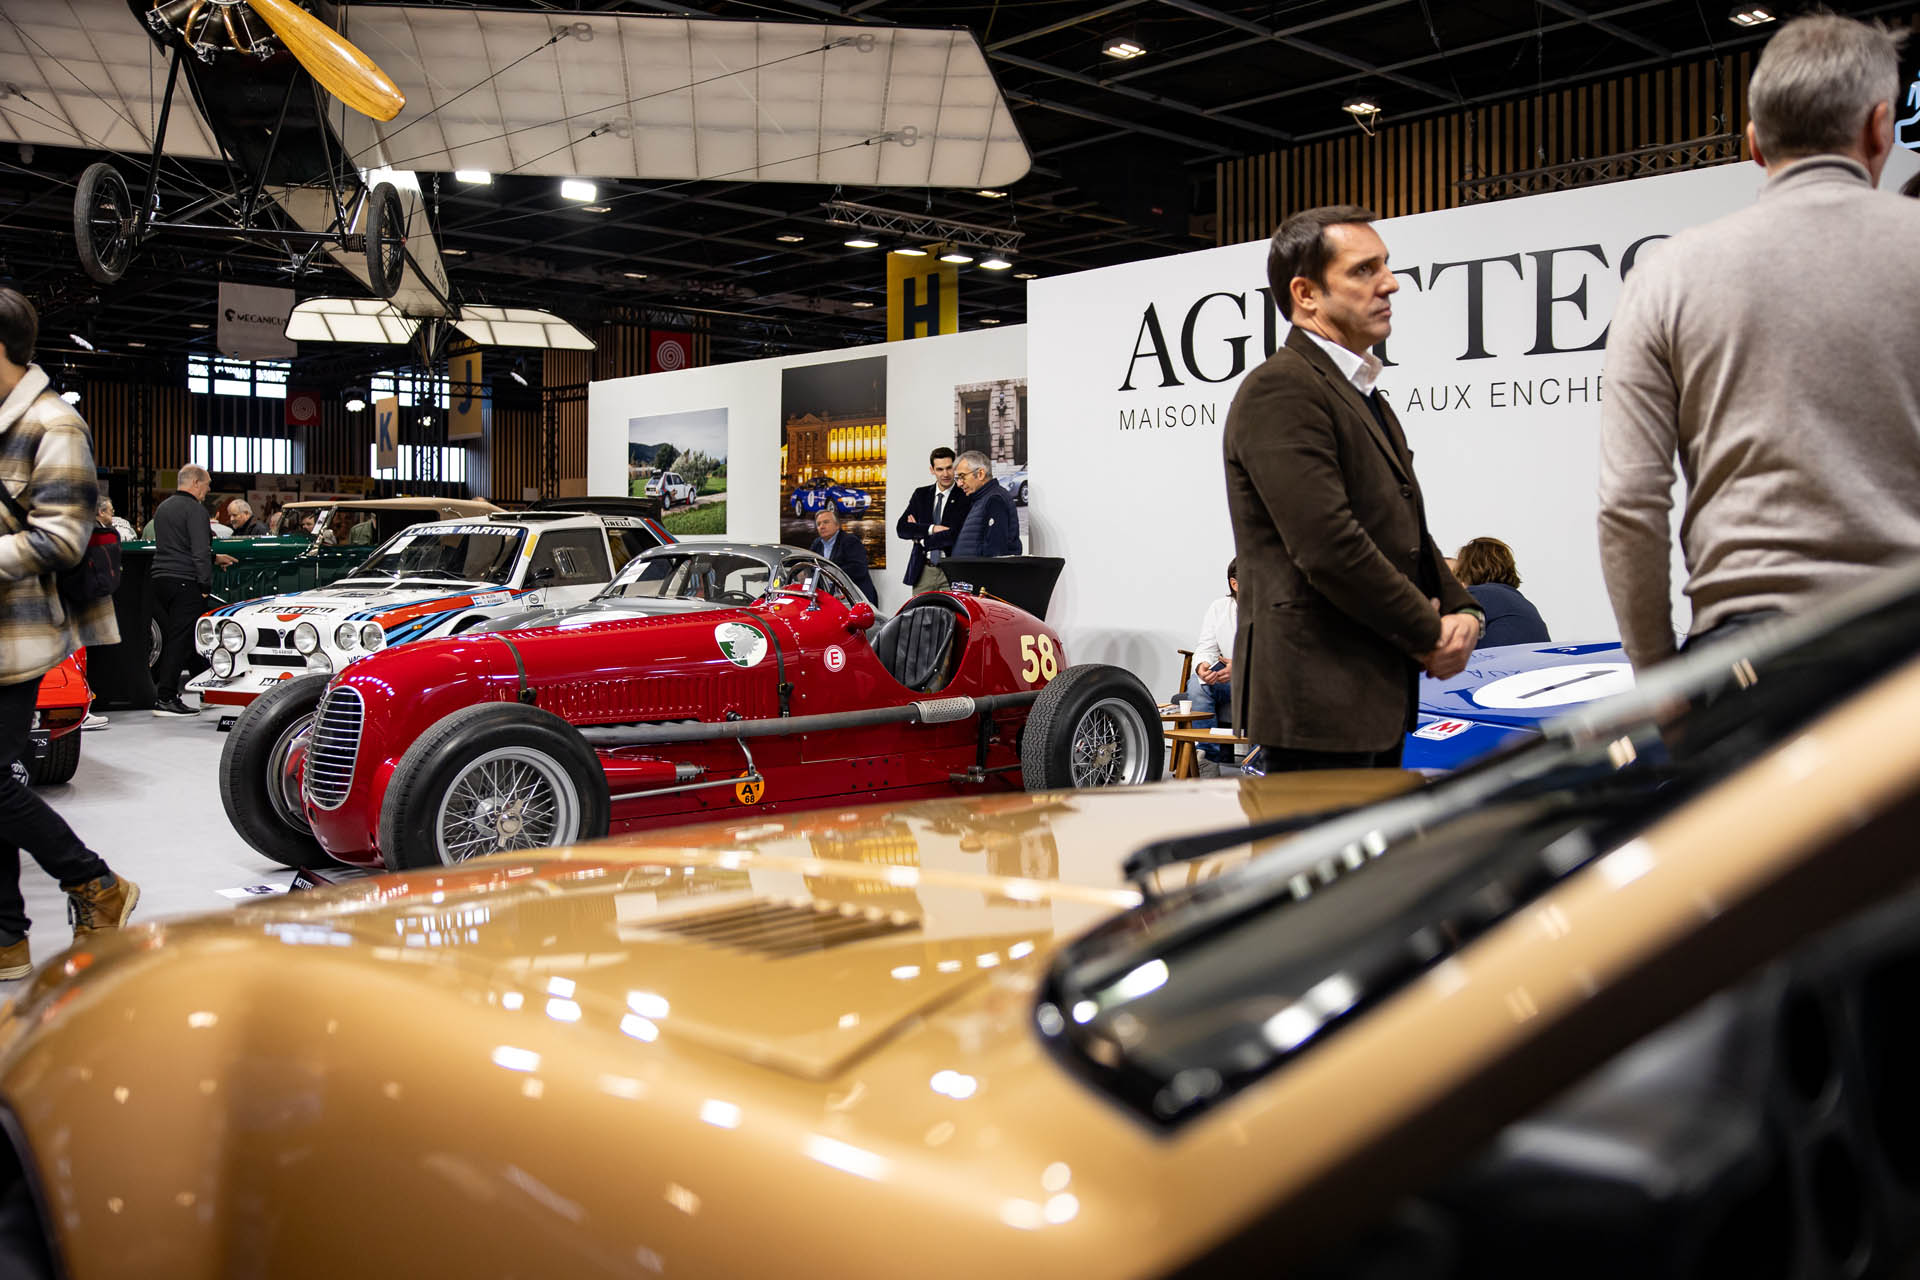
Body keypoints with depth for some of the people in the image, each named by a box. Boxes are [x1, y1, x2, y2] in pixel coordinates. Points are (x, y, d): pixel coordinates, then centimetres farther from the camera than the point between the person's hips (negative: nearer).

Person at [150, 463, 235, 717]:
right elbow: (200, 551, -16)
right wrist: (205, 585, -12)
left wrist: (214, 558, 32)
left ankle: (159, 692, 14)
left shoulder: (163, 508, 19)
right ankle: (165, 699, -8)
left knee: (166, 638, 13)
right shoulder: (195, 509, -9)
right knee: (180, 640, -6)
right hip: (185, 582, -9)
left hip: (160, 579, 9)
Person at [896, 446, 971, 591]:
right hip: (923, 571, 3)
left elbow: (956, 536, -13)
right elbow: (901, 528, 2)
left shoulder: (964, 497, -3)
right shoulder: (921, 495, 11)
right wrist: (931, 528, -12)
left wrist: (921, 538, -3)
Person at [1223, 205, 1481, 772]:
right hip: (1317, 704, -10)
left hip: (1376, 699, 10)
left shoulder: (1362, 396, 21)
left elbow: (1407, 533, 23)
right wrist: (1428, 635, -10)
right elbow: (1329, 548, -21)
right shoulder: (1279, 390, -12)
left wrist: (1463, 611, 4)